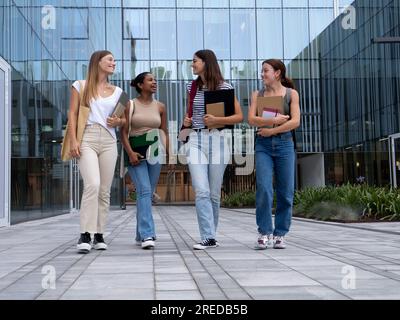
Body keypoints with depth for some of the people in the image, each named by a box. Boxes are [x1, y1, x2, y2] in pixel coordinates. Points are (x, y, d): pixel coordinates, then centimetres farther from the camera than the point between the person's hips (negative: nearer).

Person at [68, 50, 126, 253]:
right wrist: (73, 140, -8)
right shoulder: (81, 86, 8)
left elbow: (124, 119, 21)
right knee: (92, 184, -22)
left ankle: (99, 235, 9)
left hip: (108, 140, 4)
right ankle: (85, 235, -19)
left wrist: (118, 121, -3)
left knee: (105, 190, 1)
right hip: (87, 139, -4)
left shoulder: (116, 91, 16)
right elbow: (73, 113, 3)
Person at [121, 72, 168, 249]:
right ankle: (147, 235, -21)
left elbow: (164, 131, 16)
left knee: (148, 194, 8)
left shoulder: (160, 107, 10)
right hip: (135, 153, -4)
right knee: (144, 191, -17)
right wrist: (130, 152, -14)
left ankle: (141, 235, 19)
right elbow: (124, 132, -2)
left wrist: (165, 150, 1)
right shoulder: (131, 105, 1)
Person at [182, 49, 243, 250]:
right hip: (196, 141, 2)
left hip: (217, 140, -2)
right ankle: (208, 238, -9)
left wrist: (217, 120, -15)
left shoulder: (224, 87, 0)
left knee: (214, 193, 5)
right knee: (201, 192, -11)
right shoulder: (192, 87, 13)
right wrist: (187, 121, 5)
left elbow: (239, 117, -1)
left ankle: (211, 235, 20)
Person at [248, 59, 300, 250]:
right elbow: (251, 120, -3)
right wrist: (274, 120, -15)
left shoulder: (291, 94, 7)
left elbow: (295, 122, -5)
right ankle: (264, 233, -2)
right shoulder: (257, 94, 11)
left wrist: (271, 130, -9)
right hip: (263, 145, 0)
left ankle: (279, 235, 11)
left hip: (284, 144, 0)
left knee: (285, 192, 0)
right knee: (263, 189, -13)